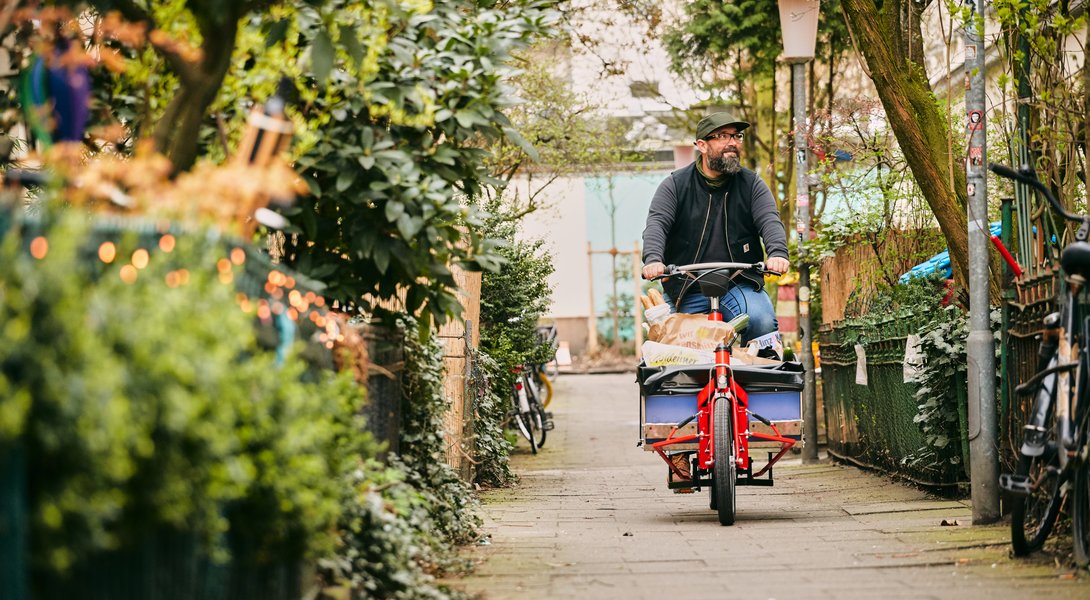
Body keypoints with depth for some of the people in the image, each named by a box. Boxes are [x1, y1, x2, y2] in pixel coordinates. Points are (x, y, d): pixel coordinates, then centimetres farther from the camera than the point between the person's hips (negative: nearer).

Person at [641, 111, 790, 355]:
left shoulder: (752, 184, 6)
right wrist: (653, 259, -34)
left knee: (762, 320, -28)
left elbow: (769, 221, -9)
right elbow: (656, 224, -12)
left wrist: (778, 253, -32)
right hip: (685, 290, 0)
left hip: (739, 284, 0)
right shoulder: (675, 185, 3)